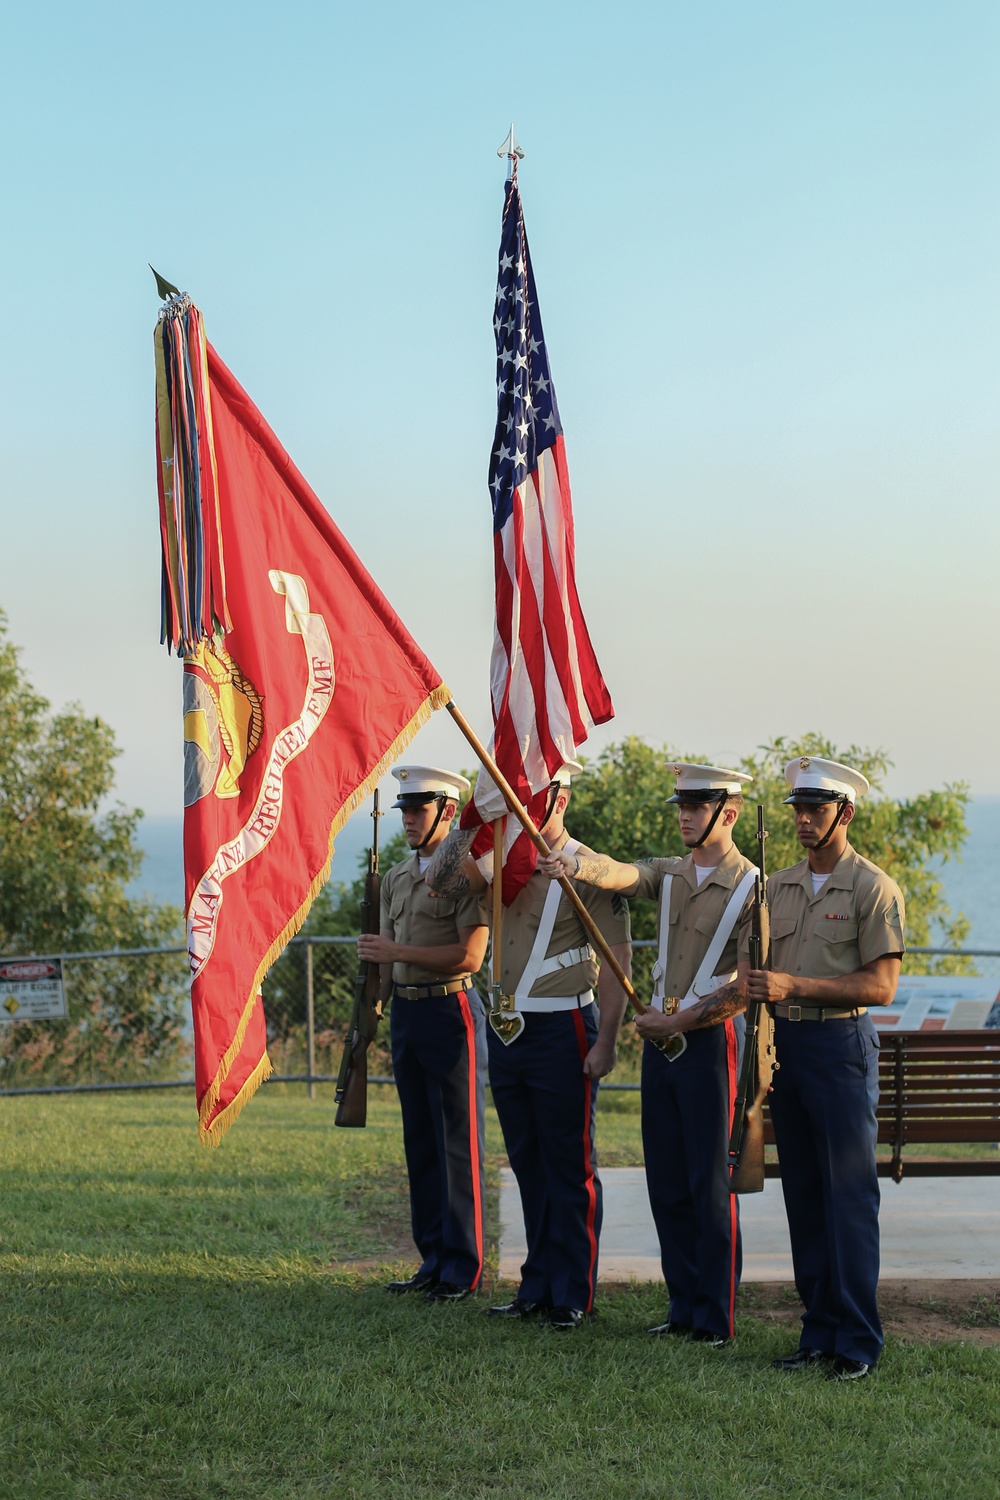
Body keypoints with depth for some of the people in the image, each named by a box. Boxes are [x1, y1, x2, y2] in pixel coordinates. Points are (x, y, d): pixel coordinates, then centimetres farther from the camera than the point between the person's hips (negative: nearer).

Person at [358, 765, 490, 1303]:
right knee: (419, 1142, 11)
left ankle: (463, 1269, 3)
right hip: (405, 1013, 8)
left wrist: (399, 951, -16)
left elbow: (469, 956, -17)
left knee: (458, 1143, -3)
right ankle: (433, 1262, 18)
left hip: (450, 1011, -8)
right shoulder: (396, 878, 15)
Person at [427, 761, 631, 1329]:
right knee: (527, 1163, 13)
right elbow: (442, 880, -2)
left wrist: (606, 1043, -17)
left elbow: (617, 963, -11)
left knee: (569, 1167, 1)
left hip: (562, 1031, -7)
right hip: (505, 1028, 7)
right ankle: (538, 1288, 22)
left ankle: (573, 1296, 9)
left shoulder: (589, 871, -9)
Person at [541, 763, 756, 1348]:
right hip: (660, 1037, 6)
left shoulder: (752, 888, -7)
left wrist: (678, 1022, -13)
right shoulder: (669, 874, 11)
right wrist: (575, 862, -31)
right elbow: (619, 873, -10)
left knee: (710, 1184, -3)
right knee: (667, 1183, 10)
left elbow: (745, 988, -12)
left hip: (711, 1039, -6)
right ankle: (684, 1308, 19)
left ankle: (717, 1320, 5)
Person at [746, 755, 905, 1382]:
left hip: (841, 1045, -6)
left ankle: (858, 1342, 1)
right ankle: (820, 1330, 17)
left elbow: (881, 985, -13)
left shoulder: (874, 888, -6)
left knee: (850, 1196, -5)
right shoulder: (780, 886, 13)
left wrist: (796, 986, -19)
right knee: (803, 1195, 9)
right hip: (785, 1044, 6)